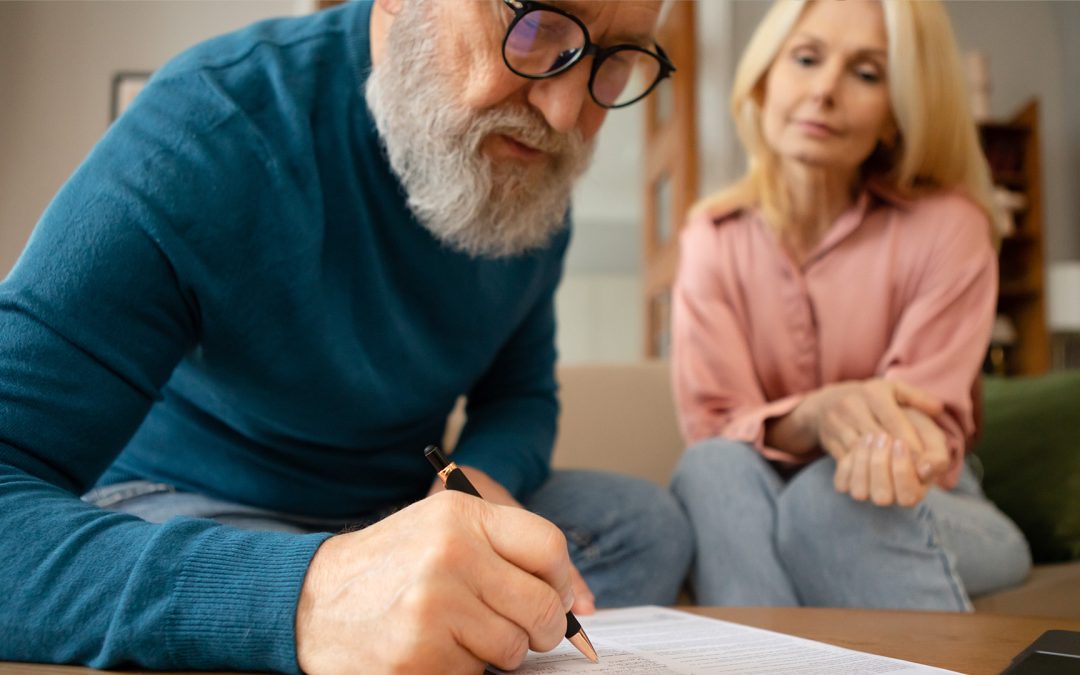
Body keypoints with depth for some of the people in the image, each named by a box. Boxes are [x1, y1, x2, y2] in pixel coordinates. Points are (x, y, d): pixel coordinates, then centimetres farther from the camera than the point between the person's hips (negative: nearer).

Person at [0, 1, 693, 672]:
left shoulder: (534, 176, -5)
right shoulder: (212, 128, -28)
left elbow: (522, 393, 7)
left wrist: (481, 477, -18)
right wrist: (302, 594, -53)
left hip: (400, 506, 7)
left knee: (647, 521, -6)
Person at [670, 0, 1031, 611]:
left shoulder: (947, 227, -9)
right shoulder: (713, 238, -3)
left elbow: (933, 431, -11)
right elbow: (711, 427, -13)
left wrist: (890, 439, -37)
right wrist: (817, 415, -35)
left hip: (922, 518, -1)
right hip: (760, 514, 2)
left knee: (827, 496, -35)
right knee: (713, 468, -32)